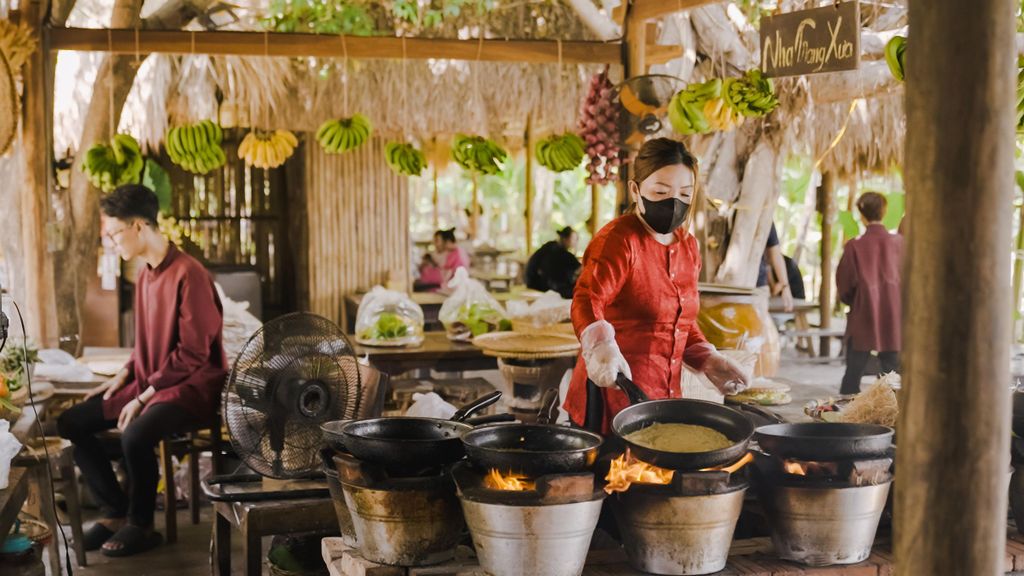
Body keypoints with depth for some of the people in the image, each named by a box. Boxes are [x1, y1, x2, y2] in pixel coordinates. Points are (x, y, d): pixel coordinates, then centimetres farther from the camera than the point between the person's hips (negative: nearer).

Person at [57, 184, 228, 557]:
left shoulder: (187, 274, -19)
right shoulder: (146, 274, 9)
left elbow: (193, 354, -21)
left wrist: (144, 397, -20)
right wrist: (124, 375, 5)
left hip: (191, 387, -9)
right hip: (151, 384, 9)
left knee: (135, 436, -34)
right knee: (71, 423, 3)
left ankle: (141, 525, -9)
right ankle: (118, 511, 10)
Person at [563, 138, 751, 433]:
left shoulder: (688, 247, 11)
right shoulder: (618, 240, -13)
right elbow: (587, 300, -29)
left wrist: (708, 360, 7)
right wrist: (601, 346, -47)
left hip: (665, 396, 7)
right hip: (614, 391, -7)